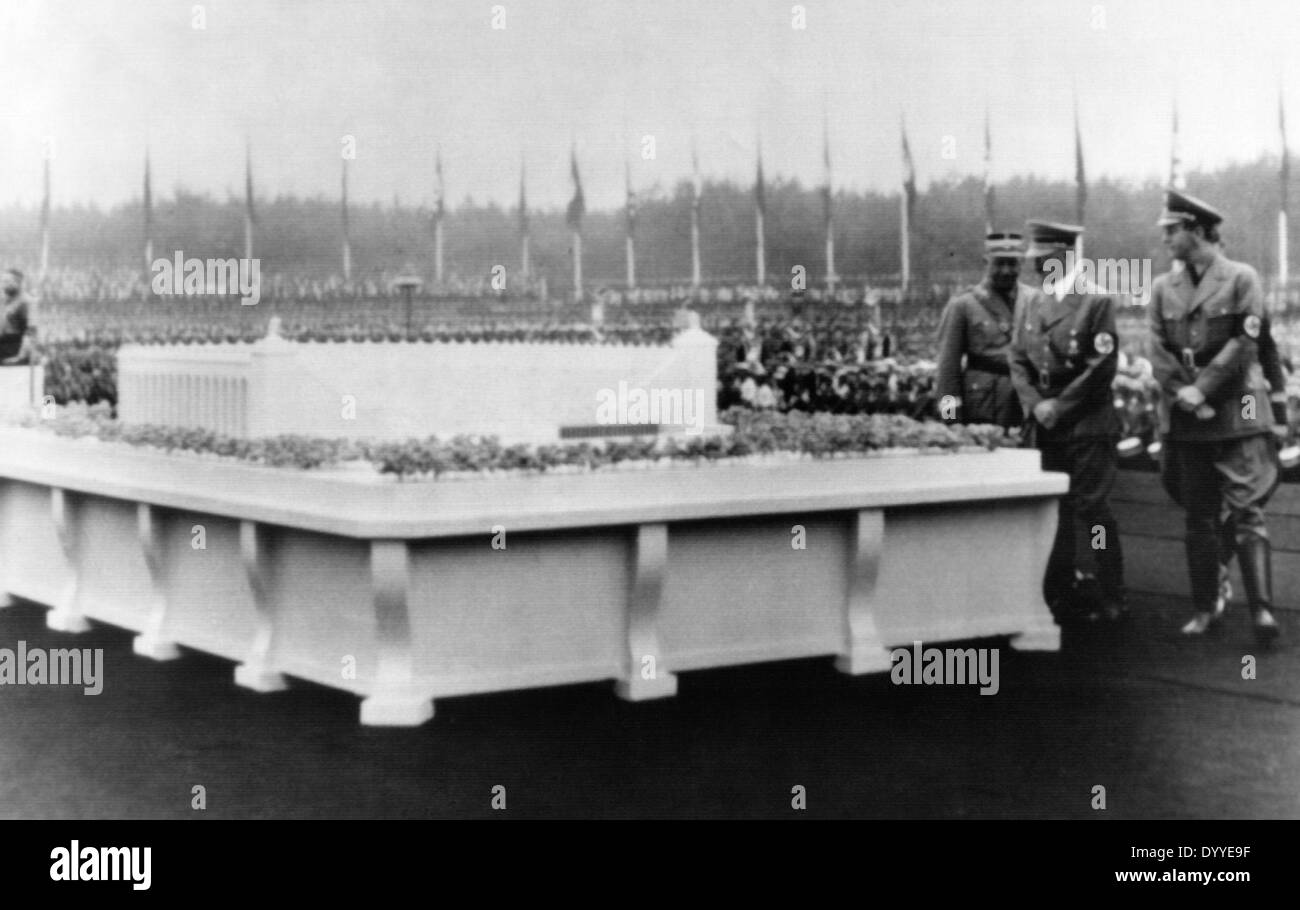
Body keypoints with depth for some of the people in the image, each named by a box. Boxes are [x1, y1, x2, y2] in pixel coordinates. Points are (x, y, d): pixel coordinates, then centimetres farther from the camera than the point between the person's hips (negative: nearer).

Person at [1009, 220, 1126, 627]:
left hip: (1088, 426, -5)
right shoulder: (1027, 301, 12)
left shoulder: (1097, 302, -6)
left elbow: (1103, 367, -10)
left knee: (1089, 509, -4)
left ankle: (1106, 599, 4)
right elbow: (1018, 360, 11)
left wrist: (1060, 407, -10)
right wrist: (1035, 405, -4)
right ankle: (1059, 594, 13)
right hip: (1043, 426, 5)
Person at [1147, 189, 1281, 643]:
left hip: (1238, 417, -4)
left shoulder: (1241, 279, -2)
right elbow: (1159, 352, 3)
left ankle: (1262, 609, -13)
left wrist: (1201, 388, -15)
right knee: (1198, 517, 8)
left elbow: (1244, 344, -9)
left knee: (1246, 511, -11)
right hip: (1188, 420, 4)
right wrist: (1184, 397, -11)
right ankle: (1206, 608, 16)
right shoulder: (1164, 288, 10)